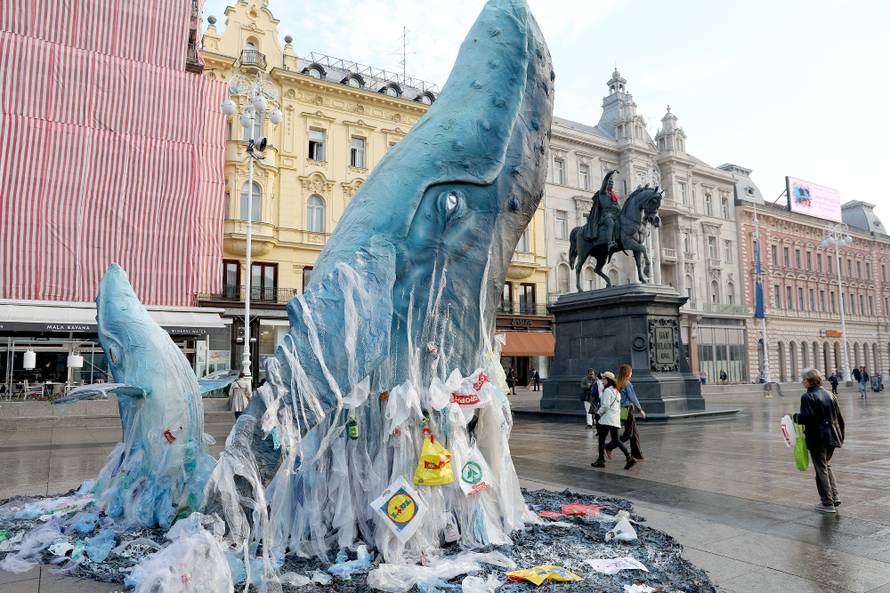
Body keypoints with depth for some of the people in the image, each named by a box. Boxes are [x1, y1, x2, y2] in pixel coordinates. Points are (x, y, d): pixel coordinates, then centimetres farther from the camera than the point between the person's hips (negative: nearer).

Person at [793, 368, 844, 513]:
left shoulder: (807, 397, -15)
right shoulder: (830, 395, 8)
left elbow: (807, 417, -24)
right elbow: (840, 417, 11)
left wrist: (795, 417, -5)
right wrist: (840, 435, 19)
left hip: (817, 439, -8)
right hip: (832, 437, 8)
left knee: (821, 469, 1)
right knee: (827, 465, 23)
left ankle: (827, 504, 7)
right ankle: (834, 497, 22)